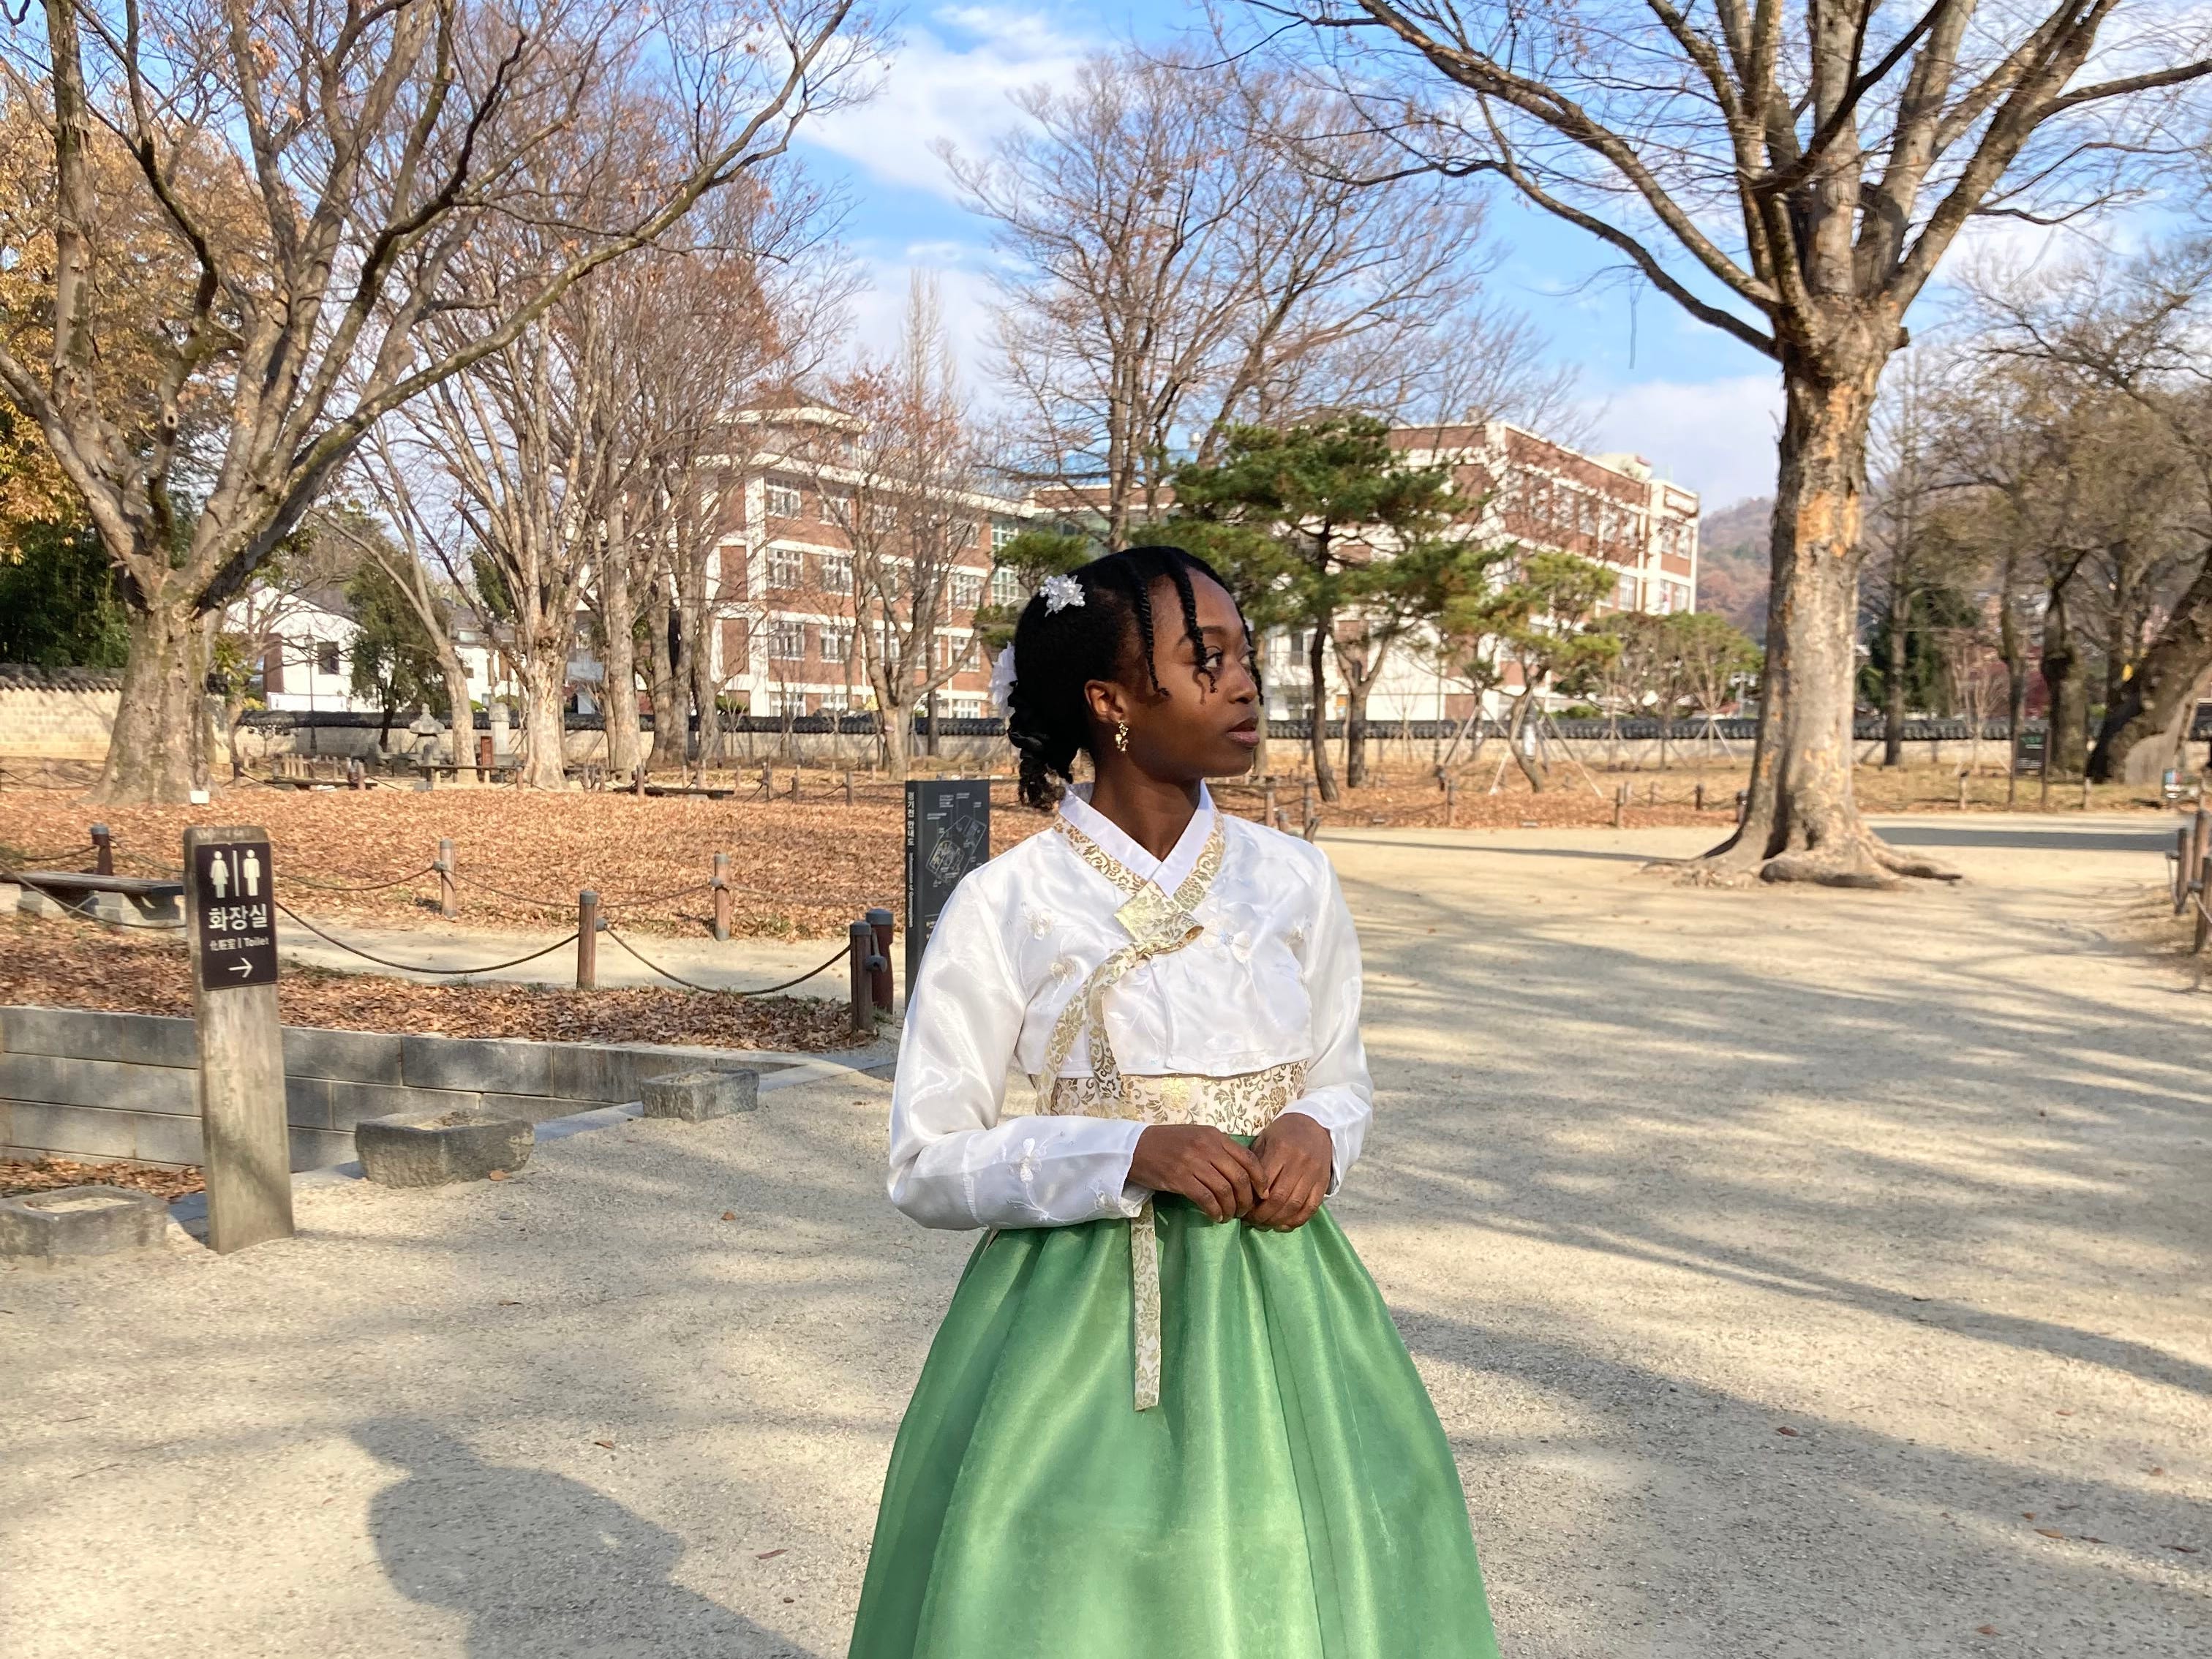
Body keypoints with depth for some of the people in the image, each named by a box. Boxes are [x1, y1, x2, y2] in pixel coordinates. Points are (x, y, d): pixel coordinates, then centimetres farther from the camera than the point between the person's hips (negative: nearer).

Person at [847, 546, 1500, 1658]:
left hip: (1272, 1308, 4)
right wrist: (1130, 1156, -21)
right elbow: (928, 1166, -8)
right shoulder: (1002, 908, -11)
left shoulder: (1292, 881, 1)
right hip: (1076, 1322, -3)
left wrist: (1317, 1134, -10)